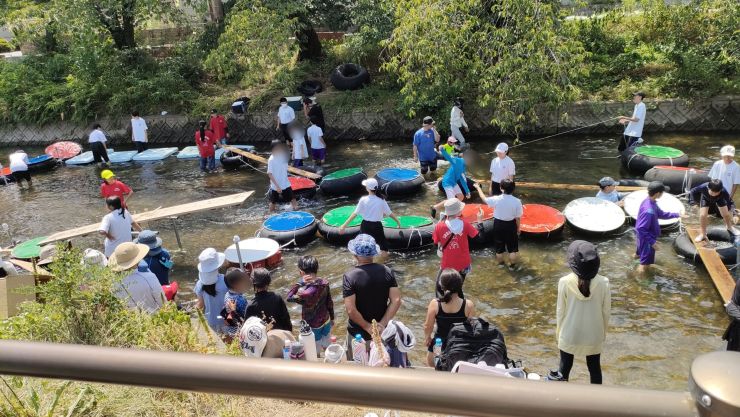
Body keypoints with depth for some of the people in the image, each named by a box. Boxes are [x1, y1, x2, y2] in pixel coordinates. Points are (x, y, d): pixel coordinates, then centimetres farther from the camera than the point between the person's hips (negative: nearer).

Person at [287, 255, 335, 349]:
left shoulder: (306, 293, -36)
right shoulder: (324, 283, -15)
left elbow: (289, 297, -21)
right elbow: (329, 303, -2)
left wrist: (301, 282, -29)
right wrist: (332, 318, 14)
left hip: (313, 326, -6)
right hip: (326, 321, 6)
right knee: (327, 348, 27)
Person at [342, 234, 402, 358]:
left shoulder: (349, 276, -20)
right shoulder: (387, 271, -9)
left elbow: (351, 310, -25)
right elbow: (396, 301, -12)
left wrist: (367, 327, -14)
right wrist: (382, 324, -12)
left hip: (358, 334, -3)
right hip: (382, 332, 3)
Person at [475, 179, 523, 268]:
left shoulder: (496, 199, -21)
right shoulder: (517, 201, -20)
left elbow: (484, 198, -2)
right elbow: (518, 217, -11)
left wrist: (478, 188, 12)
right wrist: (518, 228, 6)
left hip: (498, 224, 1)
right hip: (511, 225, -1)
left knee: (499, 245, 21)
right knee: (512, 247, 18)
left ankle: (500, 262, 41)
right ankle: (512, 264, 30)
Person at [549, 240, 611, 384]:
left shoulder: (565, 282, -19)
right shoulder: (603, 283, -17)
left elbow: (561, 310, -9)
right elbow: (606, 311, -6)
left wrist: (559, 330, 8)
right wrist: (604, 331, 11)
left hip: (569, 335, -1)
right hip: (594, 335, 1)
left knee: (565, 367, 19)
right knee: (595, 368, 20)